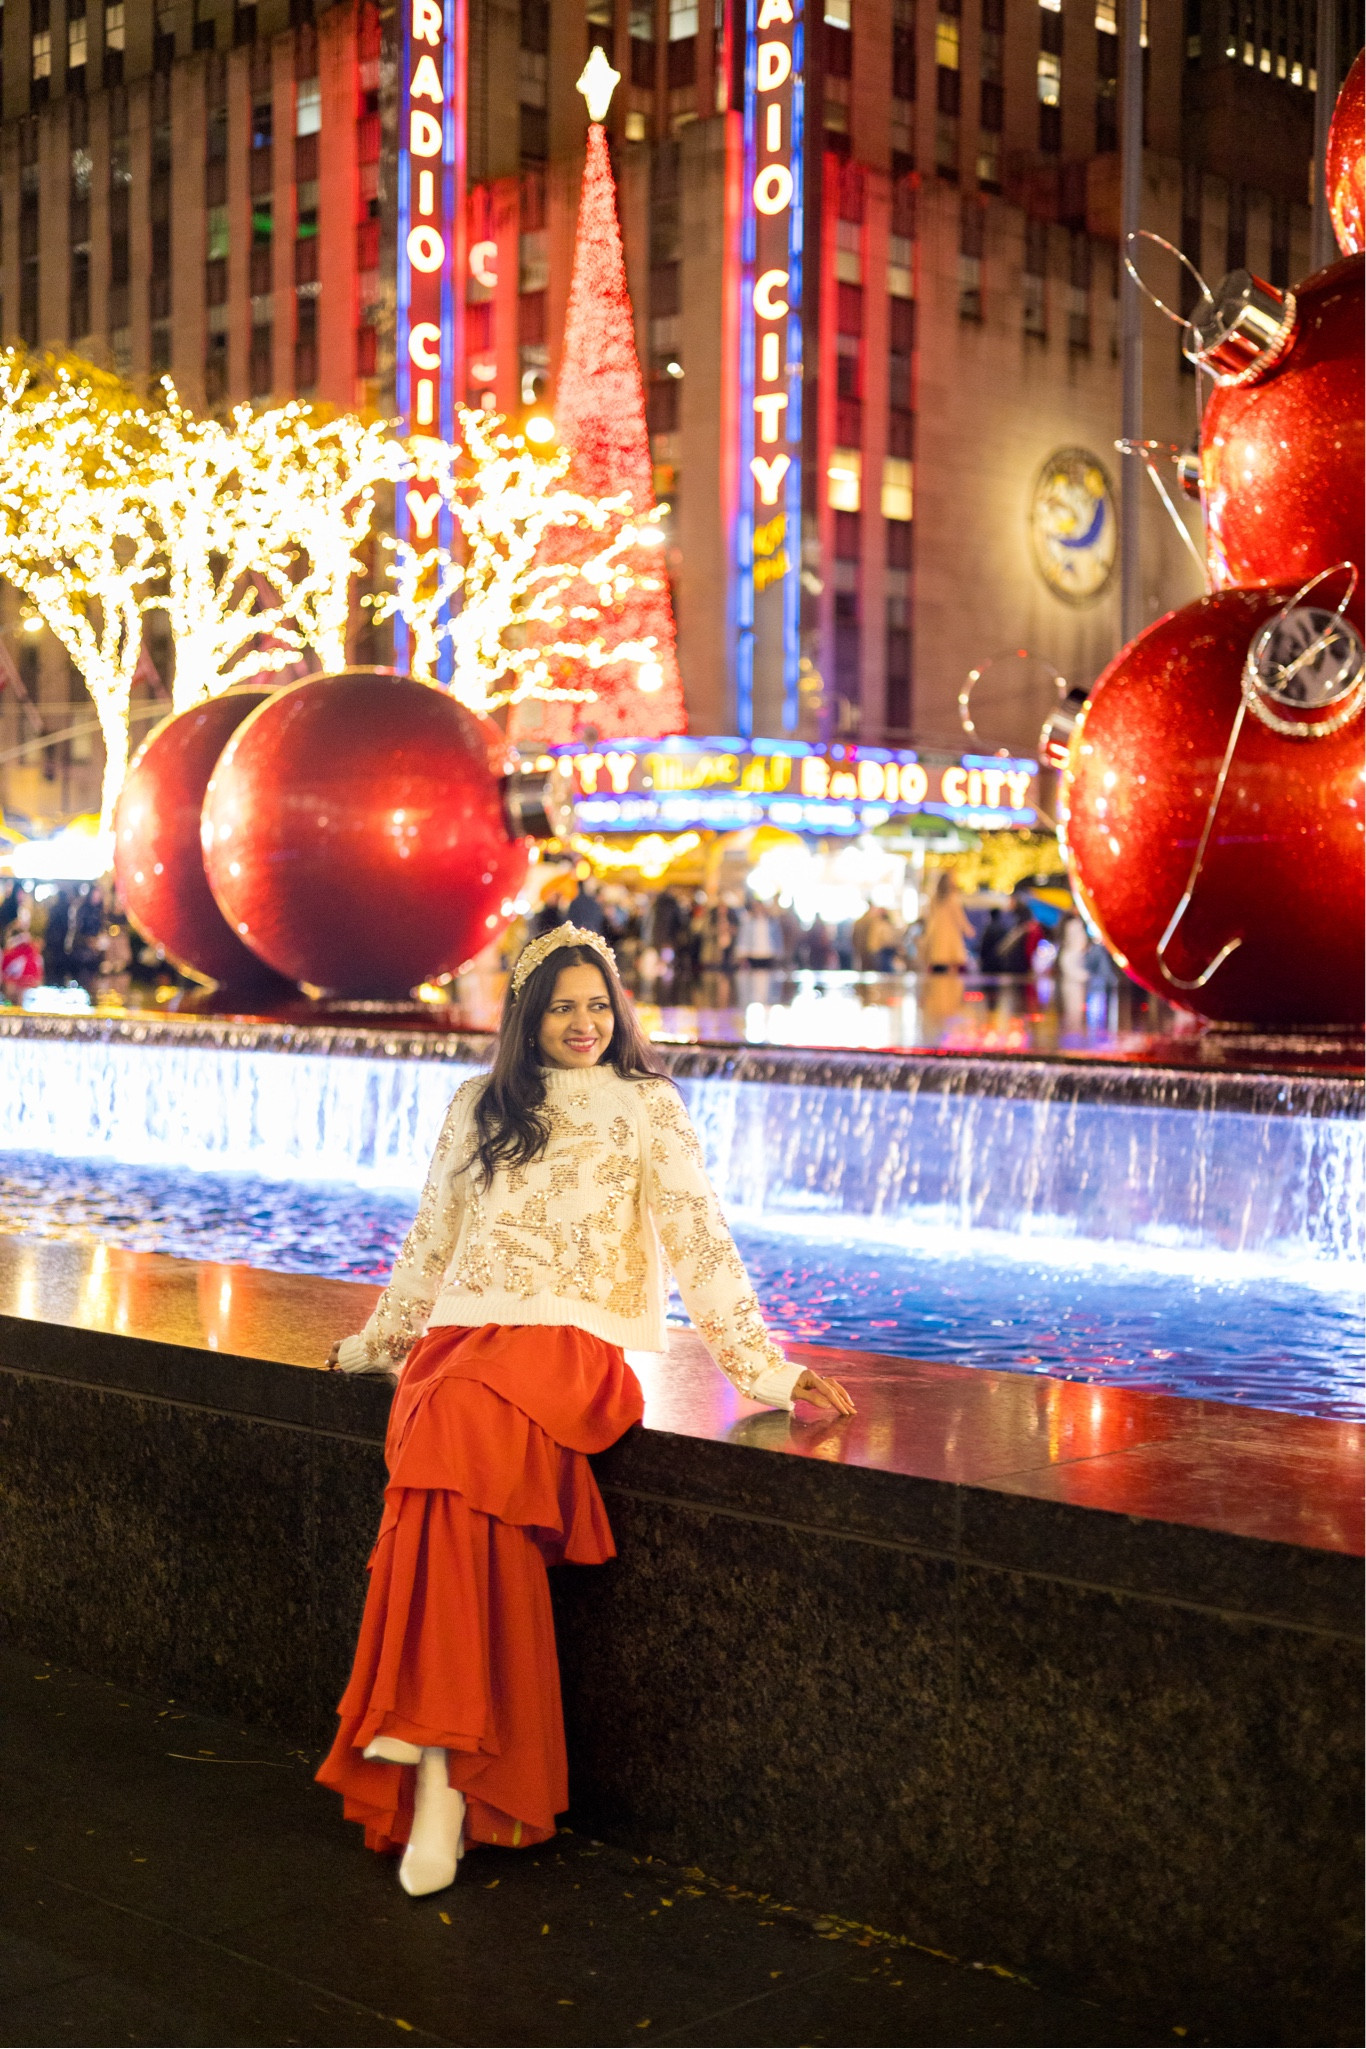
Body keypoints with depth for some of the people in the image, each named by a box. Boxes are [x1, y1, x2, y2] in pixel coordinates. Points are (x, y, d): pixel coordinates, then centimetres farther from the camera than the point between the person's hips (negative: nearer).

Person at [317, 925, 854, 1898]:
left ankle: (437, 1763, -36)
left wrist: (764, 1367, -2)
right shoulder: (480, 1105, 21)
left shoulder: (647, 1105, 11)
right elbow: (433, 1235, 30)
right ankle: (449, 1765, -32)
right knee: (456, 1468, -31)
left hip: (570, 1342, -3)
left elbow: (698, 1238, 6)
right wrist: (379, 1340, 34)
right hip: (461, 1333, 3)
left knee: (459, 1429, -35)